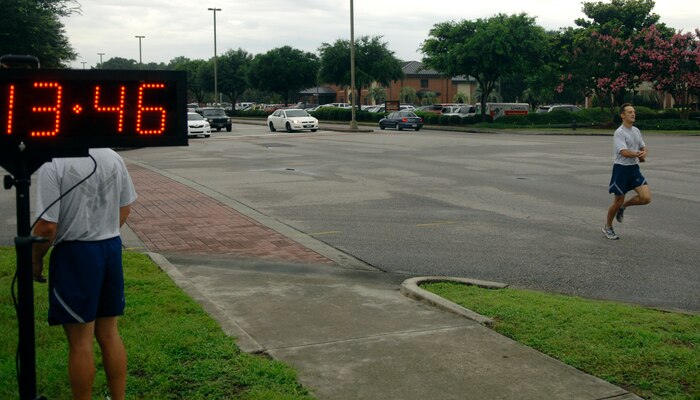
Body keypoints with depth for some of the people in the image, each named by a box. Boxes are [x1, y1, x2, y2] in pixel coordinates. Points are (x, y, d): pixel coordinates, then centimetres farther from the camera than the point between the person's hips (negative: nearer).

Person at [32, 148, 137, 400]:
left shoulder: (53, 165, -18)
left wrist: (35, 259, -3)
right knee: (109, 333, 17)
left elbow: (47, 226, -19)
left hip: (74, 254, -6)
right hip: (112, 248, 6)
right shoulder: (113, 157, 2)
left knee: (80, 341, 6)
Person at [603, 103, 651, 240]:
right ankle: (607, 227, 24)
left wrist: (643, 154, -5)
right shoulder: (619, 132, -14)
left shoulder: (636, 131, 10)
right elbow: (624, 152, -25)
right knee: (618, 201, 3)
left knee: (646, 198, -8)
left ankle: (623, 206, 20)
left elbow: (643, 147, 18)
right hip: (621, 169, -6)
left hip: (635, 169, 6)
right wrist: (638, 154, -11)